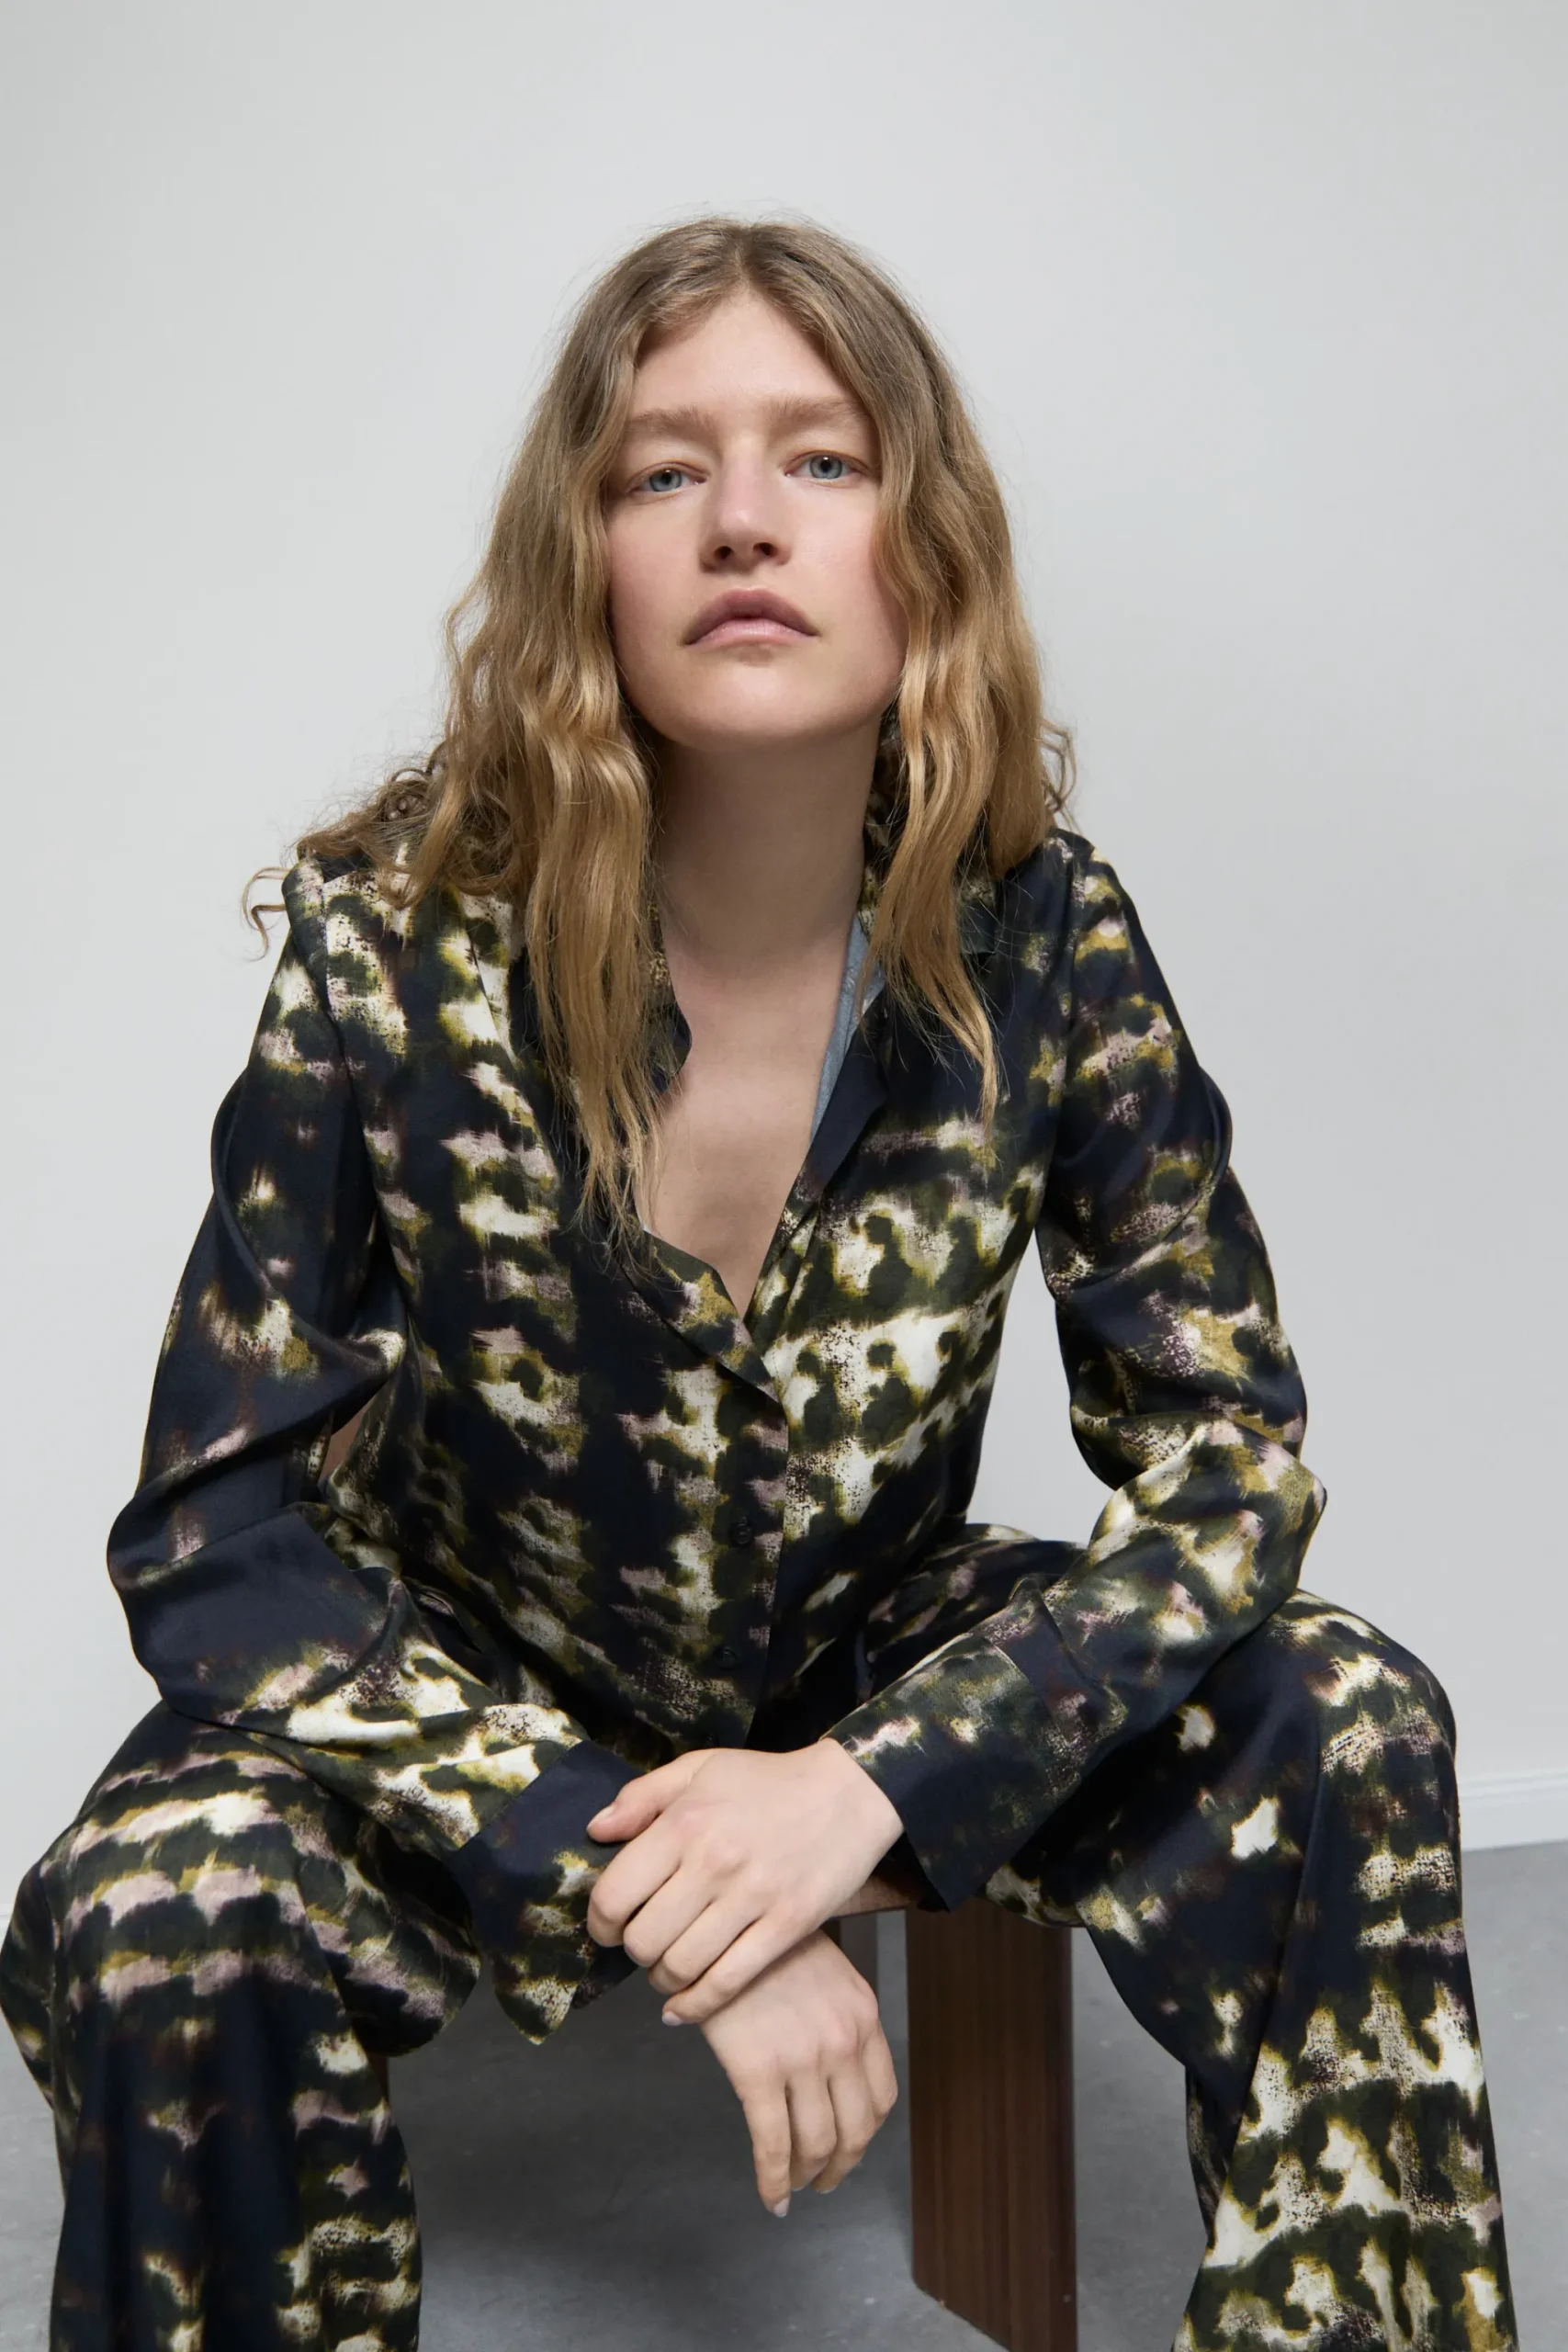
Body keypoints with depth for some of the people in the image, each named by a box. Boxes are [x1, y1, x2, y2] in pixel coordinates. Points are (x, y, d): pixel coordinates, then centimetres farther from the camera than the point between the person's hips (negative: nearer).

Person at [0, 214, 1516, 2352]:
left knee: (1347, 1734, -19)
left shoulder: (1043, 939, -15)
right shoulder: (400, 947, -21)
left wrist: (872, 1785, -26)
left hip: (868, 1678, 3)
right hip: (470, 1700, -2)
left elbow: (1229, 1456, -12)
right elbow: (218, 1535, -20)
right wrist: (644, 1881, -29)